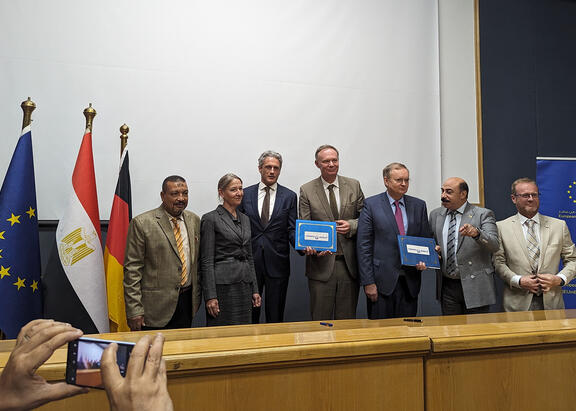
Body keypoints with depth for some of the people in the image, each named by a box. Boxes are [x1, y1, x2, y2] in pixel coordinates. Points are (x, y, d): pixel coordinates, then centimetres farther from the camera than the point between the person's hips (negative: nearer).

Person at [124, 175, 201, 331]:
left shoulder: (194, 220, 8)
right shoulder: (142, 223, -9)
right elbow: (132, 269, -10)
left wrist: (197, 294, 12)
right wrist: (134, 311, -13)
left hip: (187, 301, 5)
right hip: (156, 306, -5)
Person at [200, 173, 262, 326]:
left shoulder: (245, 219, 14)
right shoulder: (210, 219, -6)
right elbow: (206, 261, -9)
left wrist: (255, 289, 12)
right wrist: (210, 296, -14)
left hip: (244, 286, 6)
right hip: (223, 285, -6)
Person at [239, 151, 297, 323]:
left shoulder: (289, 196, 4)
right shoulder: (245, 194, 6)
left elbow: (292, 229, 0)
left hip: (277, 262, 0)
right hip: (250, 262, 1)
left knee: (275, 315, 8)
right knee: (249, 312, 8)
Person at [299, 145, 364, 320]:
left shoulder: (354, 186, 7)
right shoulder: (306, 190, 2)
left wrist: (352, 225, -10)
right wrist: (310, 246, -21)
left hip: (349, 264, 2)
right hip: (321, 263, -1)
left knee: (347, 318, 10)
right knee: (320, 320, 5)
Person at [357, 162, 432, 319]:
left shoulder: (419, 205, 10)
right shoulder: (371, 204, -2)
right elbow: (364, 246, -5)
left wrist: (424, 260, -5)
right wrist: (368, 282, -10)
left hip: (410, 281, 4)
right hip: (382, 281, -3)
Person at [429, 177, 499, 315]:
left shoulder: (483, 214, -4)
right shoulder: (435, 215, 9)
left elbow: (494, 245, -16)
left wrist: (476, 233, -34)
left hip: (475, 286, -3)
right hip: (447, 287, 3)